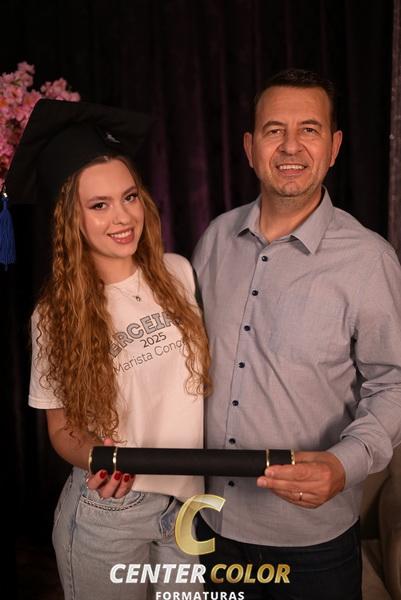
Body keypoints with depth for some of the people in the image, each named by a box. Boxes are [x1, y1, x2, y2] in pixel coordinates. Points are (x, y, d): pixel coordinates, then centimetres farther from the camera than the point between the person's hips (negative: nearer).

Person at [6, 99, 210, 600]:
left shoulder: (179, 274, -6)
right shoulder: (54, 314, -11)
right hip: (105, 516, -2)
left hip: (191, 500, 3)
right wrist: (96, 455, -23)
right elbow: (62, 429, -3)